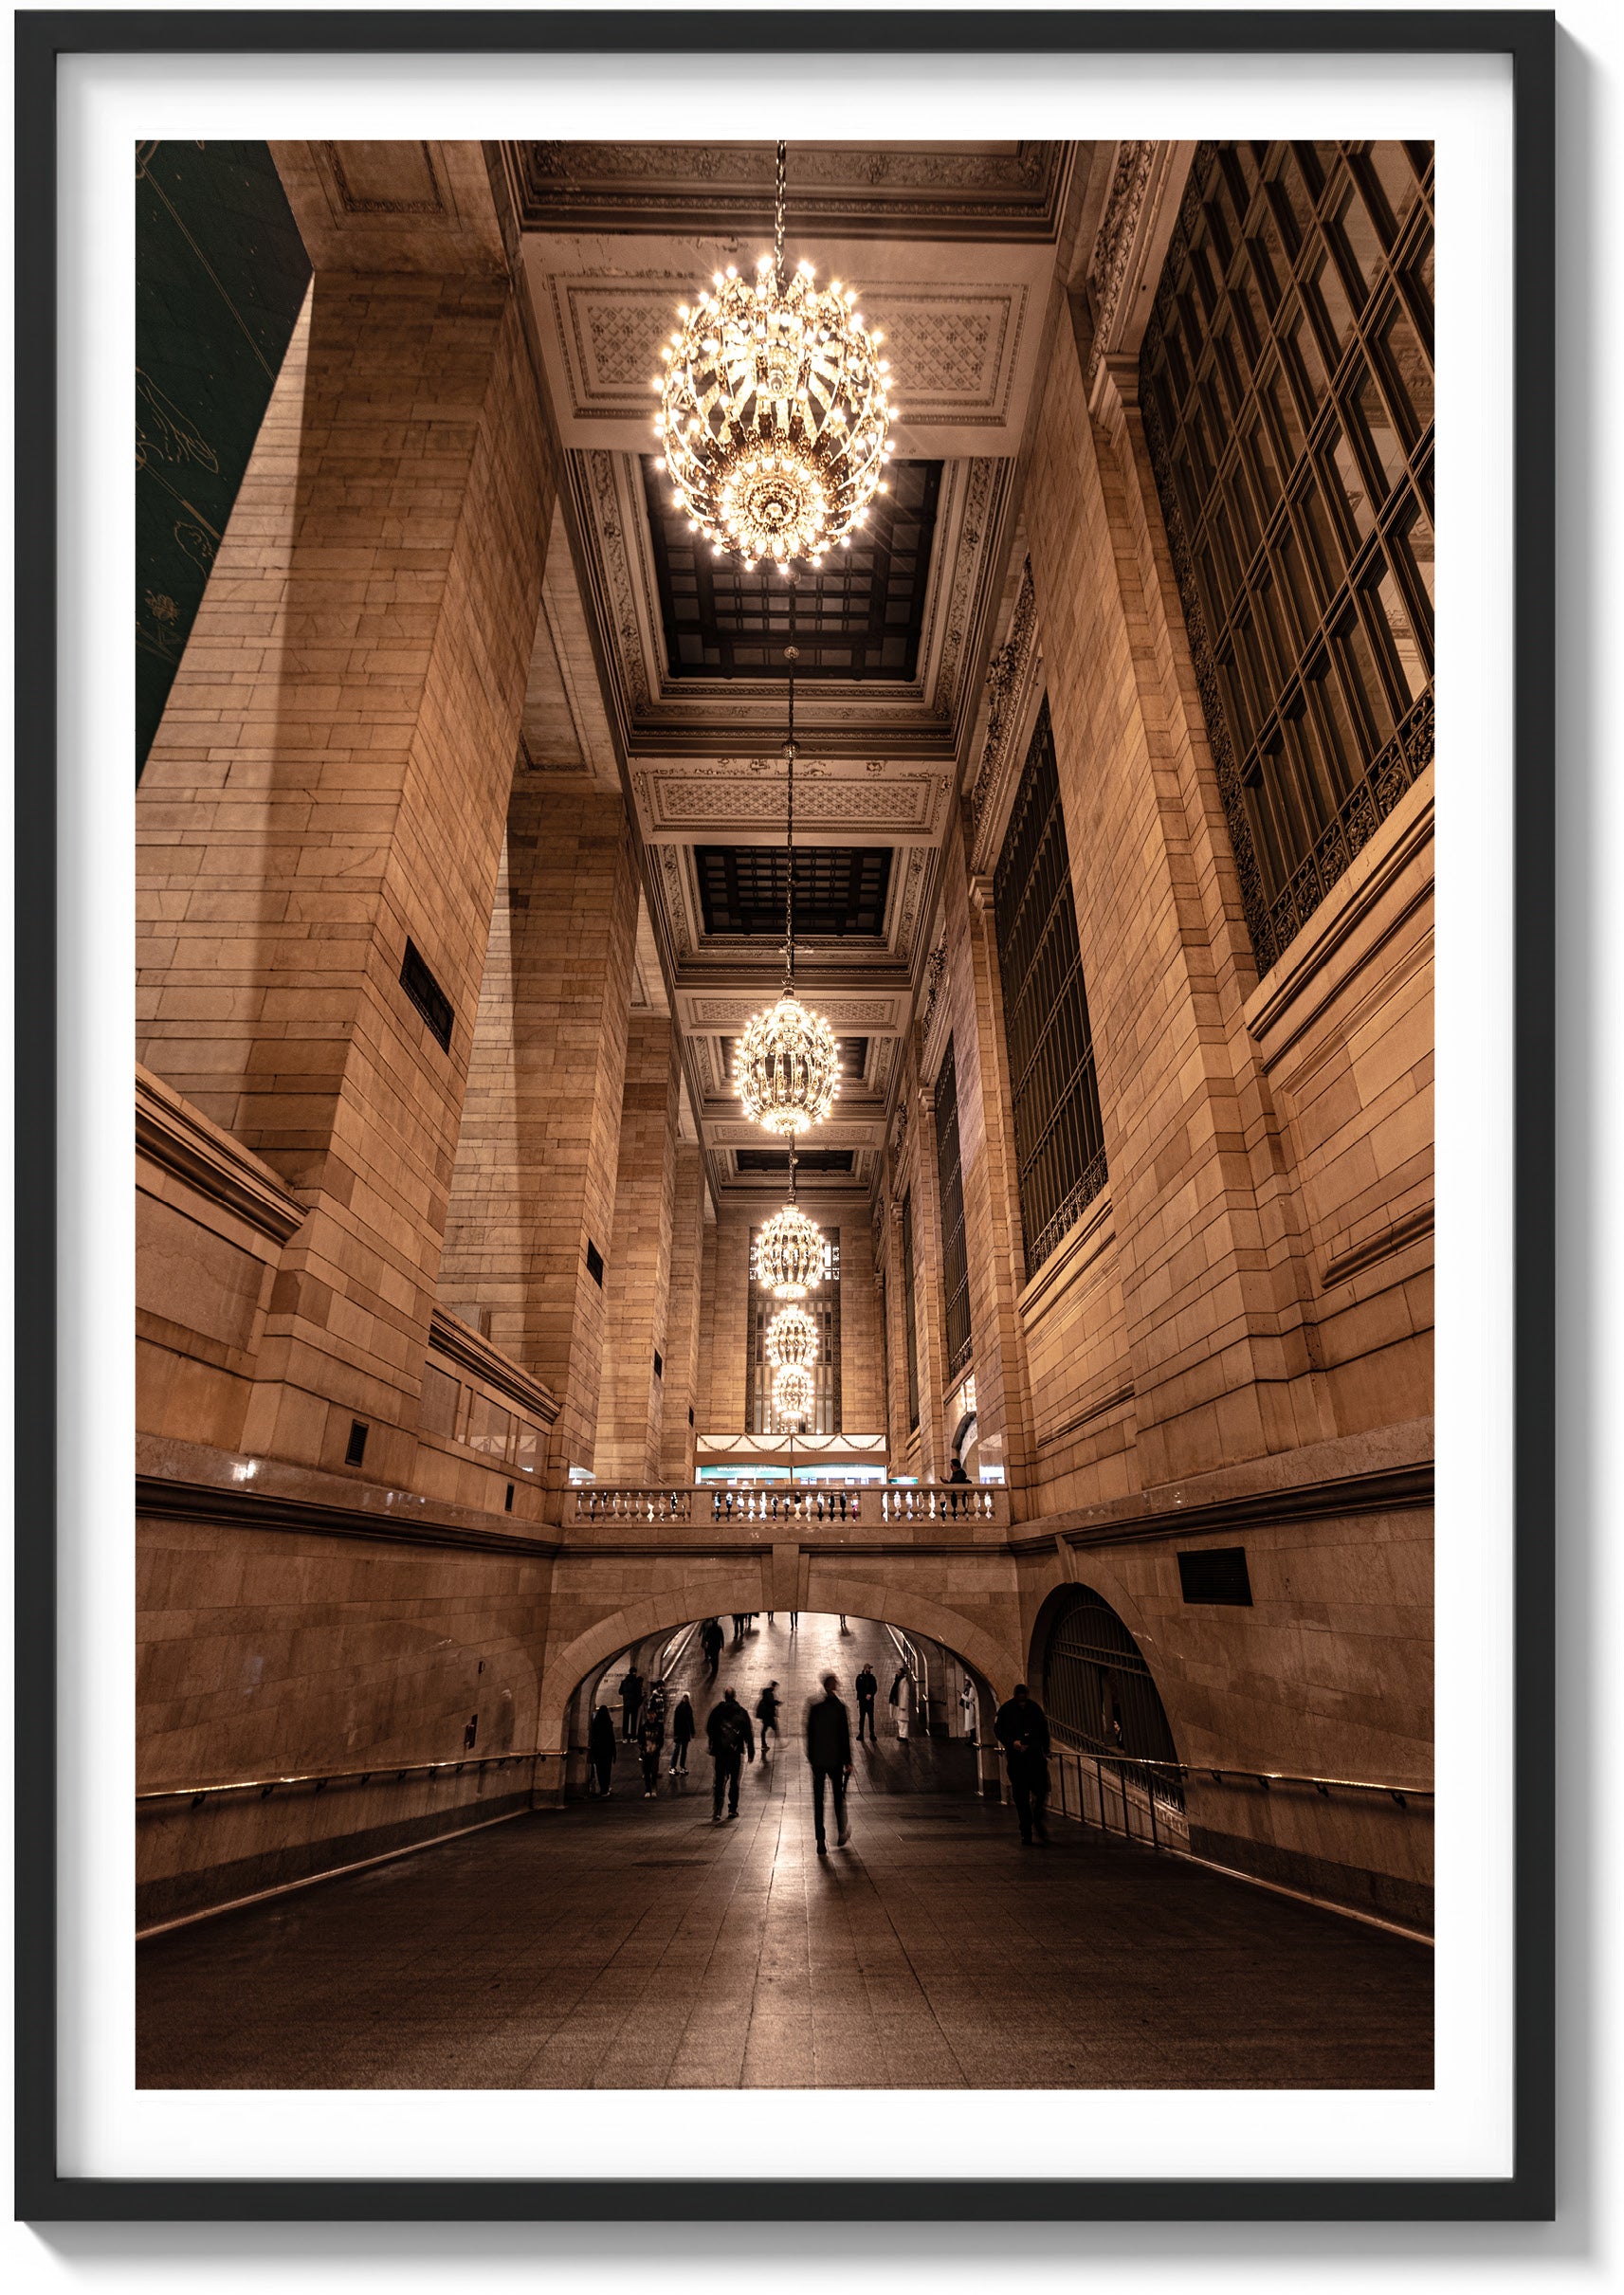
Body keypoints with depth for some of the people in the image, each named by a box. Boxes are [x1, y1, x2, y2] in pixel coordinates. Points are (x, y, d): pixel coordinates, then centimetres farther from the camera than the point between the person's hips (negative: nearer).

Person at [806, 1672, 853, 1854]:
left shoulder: (814, 1707, -2)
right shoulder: (840, 1708, -12)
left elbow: (809, 1734, 4)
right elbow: (845, 1736, -10)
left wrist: (811, 1758, 13)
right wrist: (848, 1761, -4)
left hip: (817, 1759, 2)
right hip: (835, 1760, -2)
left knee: (818, 1800, 6)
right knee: (839, 1796, 17)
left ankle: (821, 1842, 3)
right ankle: (841, 1834, 26)